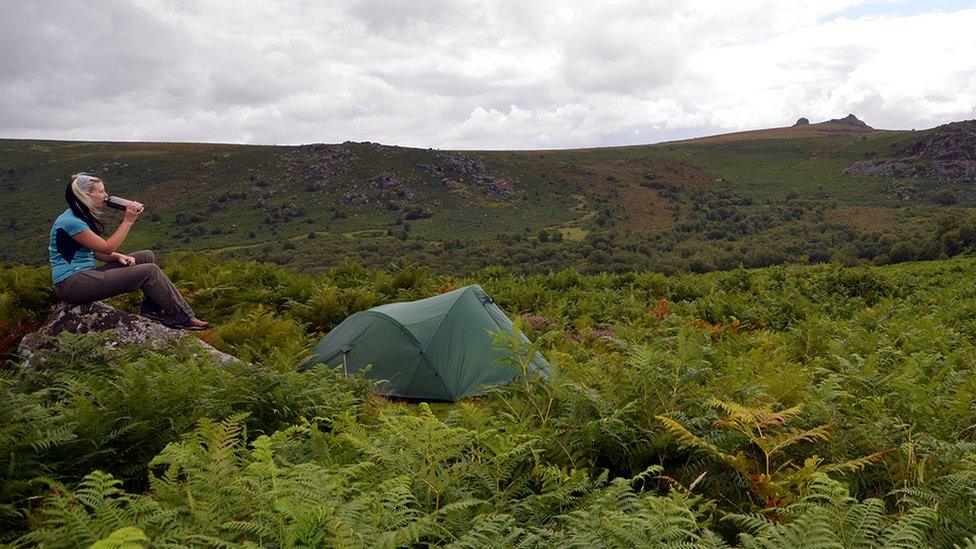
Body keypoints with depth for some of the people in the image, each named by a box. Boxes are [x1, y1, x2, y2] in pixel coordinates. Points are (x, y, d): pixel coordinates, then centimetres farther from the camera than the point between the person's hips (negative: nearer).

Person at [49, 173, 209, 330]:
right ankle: (182, 318, -8)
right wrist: (128, 220, -13)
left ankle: (151, 309, -3)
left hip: (85, 274, 10)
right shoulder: (70, 222, -18)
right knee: (150, 271, -16)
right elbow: (107, 247, -16)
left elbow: (94, 251, 16)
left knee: (147, 257, 4)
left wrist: (118, 257, -2)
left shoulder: (80, 216, 13)